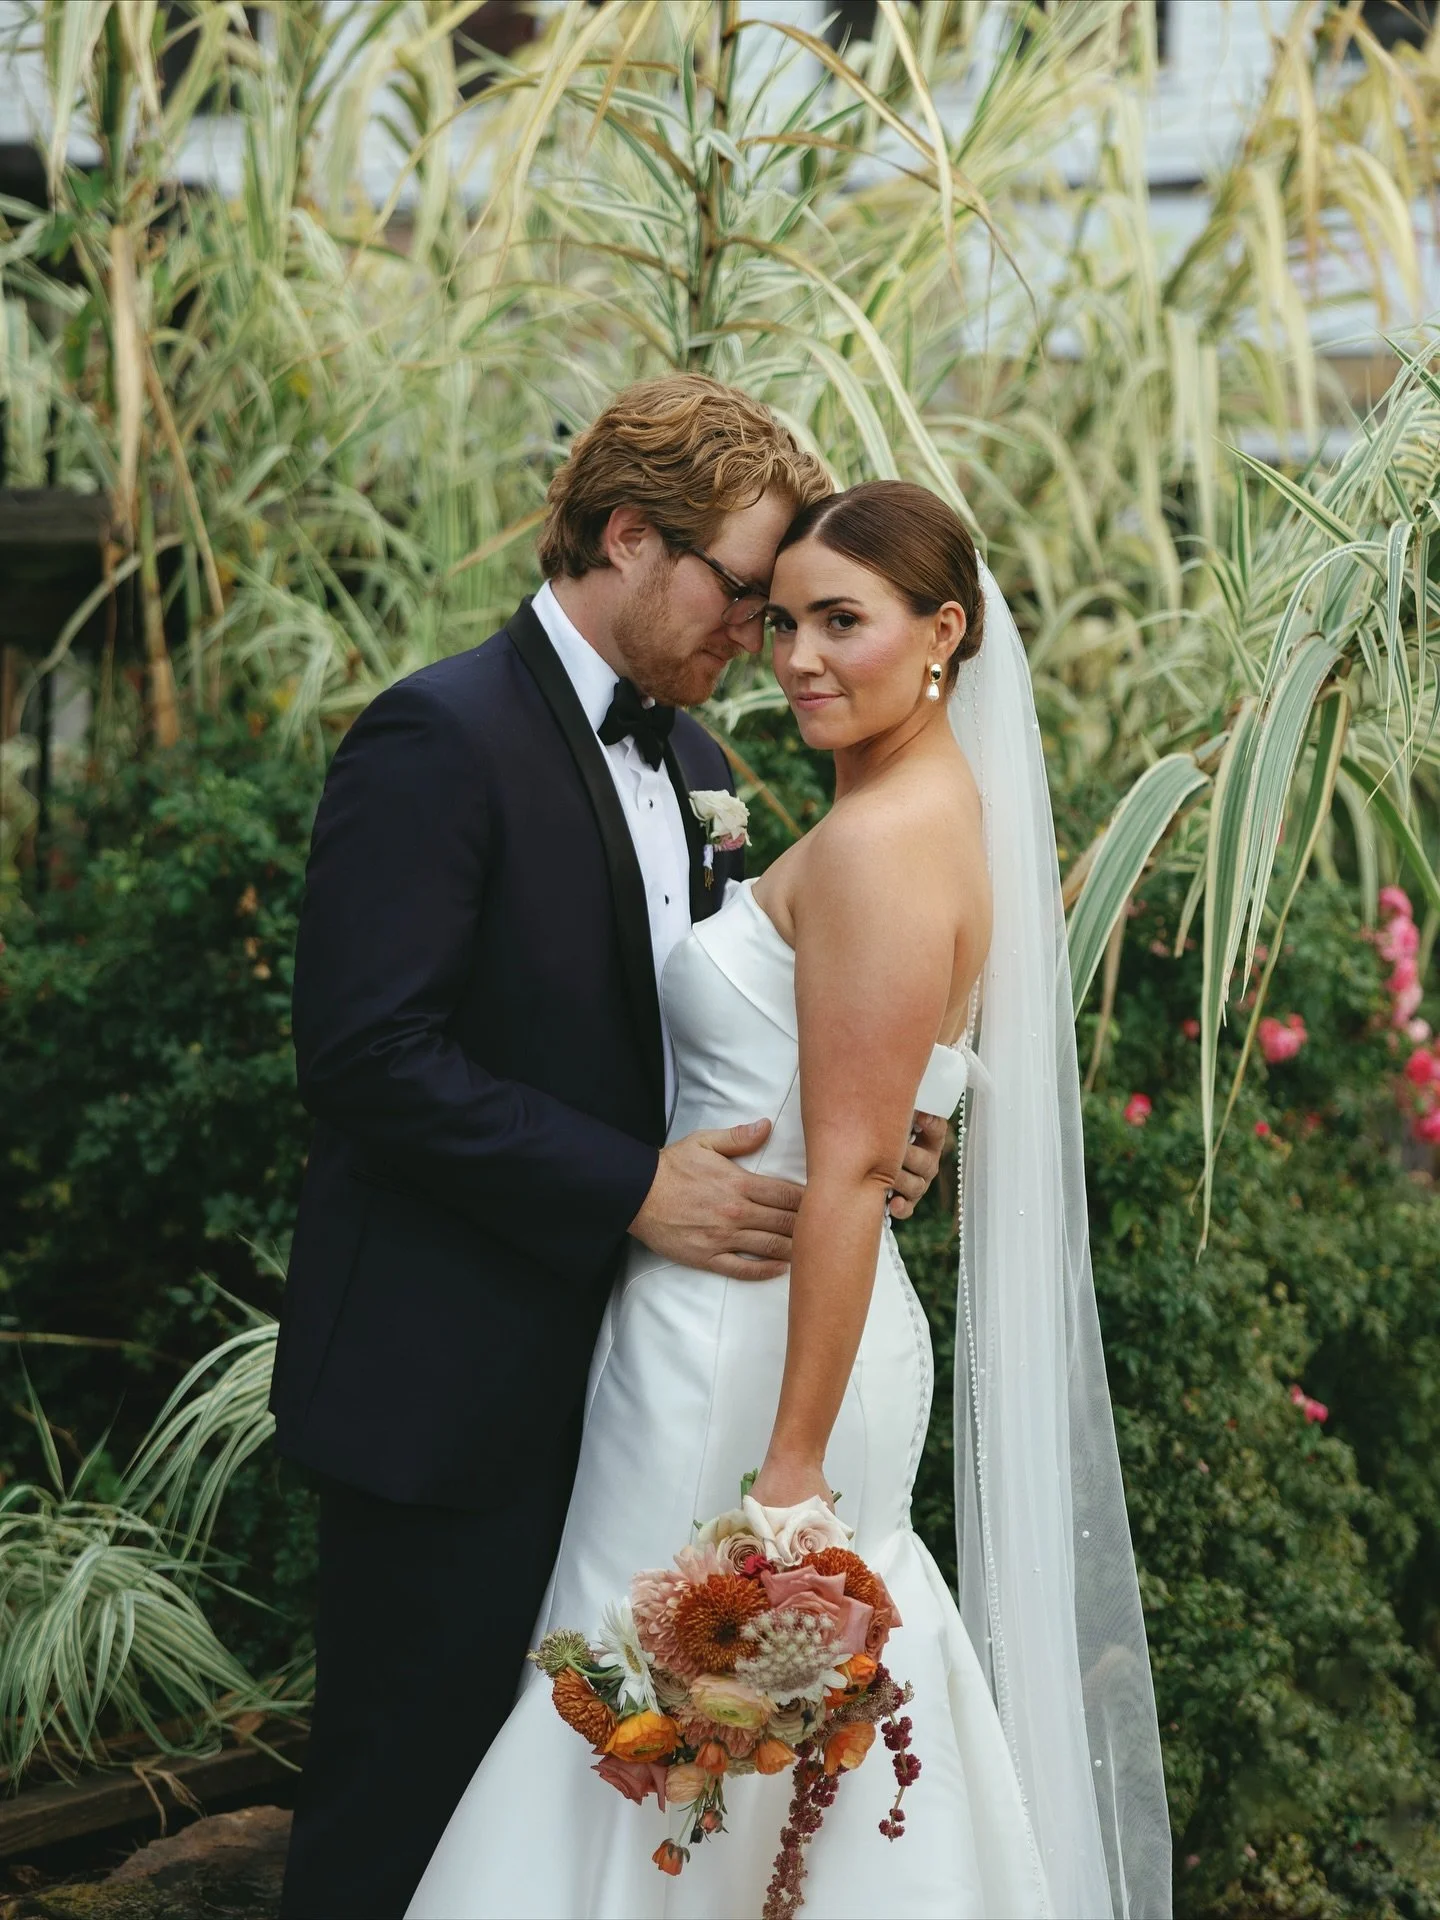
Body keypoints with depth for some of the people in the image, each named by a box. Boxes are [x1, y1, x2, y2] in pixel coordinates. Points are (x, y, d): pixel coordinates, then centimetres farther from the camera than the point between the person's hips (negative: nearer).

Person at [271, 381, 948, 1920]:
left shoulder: (686, 753, 13)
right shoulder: (442, 737, -14)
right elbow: (369, 1055, -21)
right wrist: (632, 1188, -22)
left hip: (614, 1367, 8)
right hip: (452, 1384, -8)